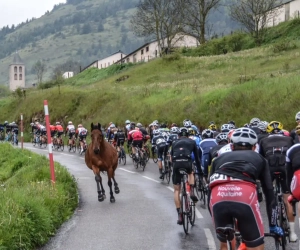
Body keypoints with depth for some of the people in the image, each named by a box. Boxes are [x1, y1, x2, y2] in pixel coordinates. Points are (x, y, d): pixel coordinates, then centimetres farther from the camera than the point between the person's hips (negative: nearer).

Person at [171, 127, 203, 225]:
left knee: (176, 190, 12)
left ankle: (179, 214, 4)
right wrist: (200, 172, 35)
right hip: (187, 162, -1)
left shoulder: (175, 143, 28)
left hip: (176, 163, 1)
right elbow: (197, 158, 27)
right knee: (190, 173, 37)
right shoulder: (192, 142, 26)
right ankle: (192, 192, 13)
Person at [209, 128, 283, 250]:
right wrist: (273, 225, 42)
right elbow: (269, 191, 33)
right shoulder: (259, 159, 34)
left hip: (218, 197, 2)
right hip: (245, 195, -2)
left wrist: (216, 220, 51)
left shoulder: (219, 158, 37)